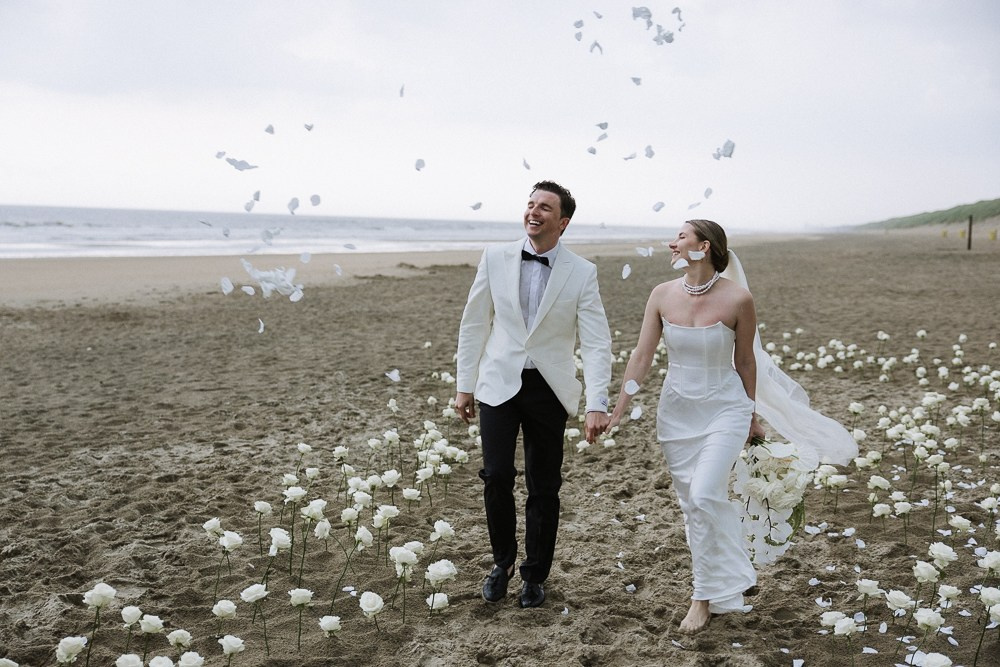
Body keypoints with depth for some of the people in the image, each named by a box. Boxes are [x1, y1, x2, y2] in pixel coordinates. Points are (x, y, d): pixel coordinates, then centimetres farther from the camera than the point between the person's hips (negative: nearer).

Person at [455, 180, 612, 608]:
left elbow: (596, 343, -8)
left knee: (543, 487, 6)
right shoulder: (496, 258, 0)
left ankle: (535, 576, 25)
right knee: (497, 476, -7)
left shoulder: (581, 273, -4)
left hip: (549, 389, 0)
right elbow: (474, 324, 6)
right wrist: (465, 385, 6)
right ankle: (502, 562, 19)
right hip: (499, 384, 1)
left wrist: (597, 405, -18)